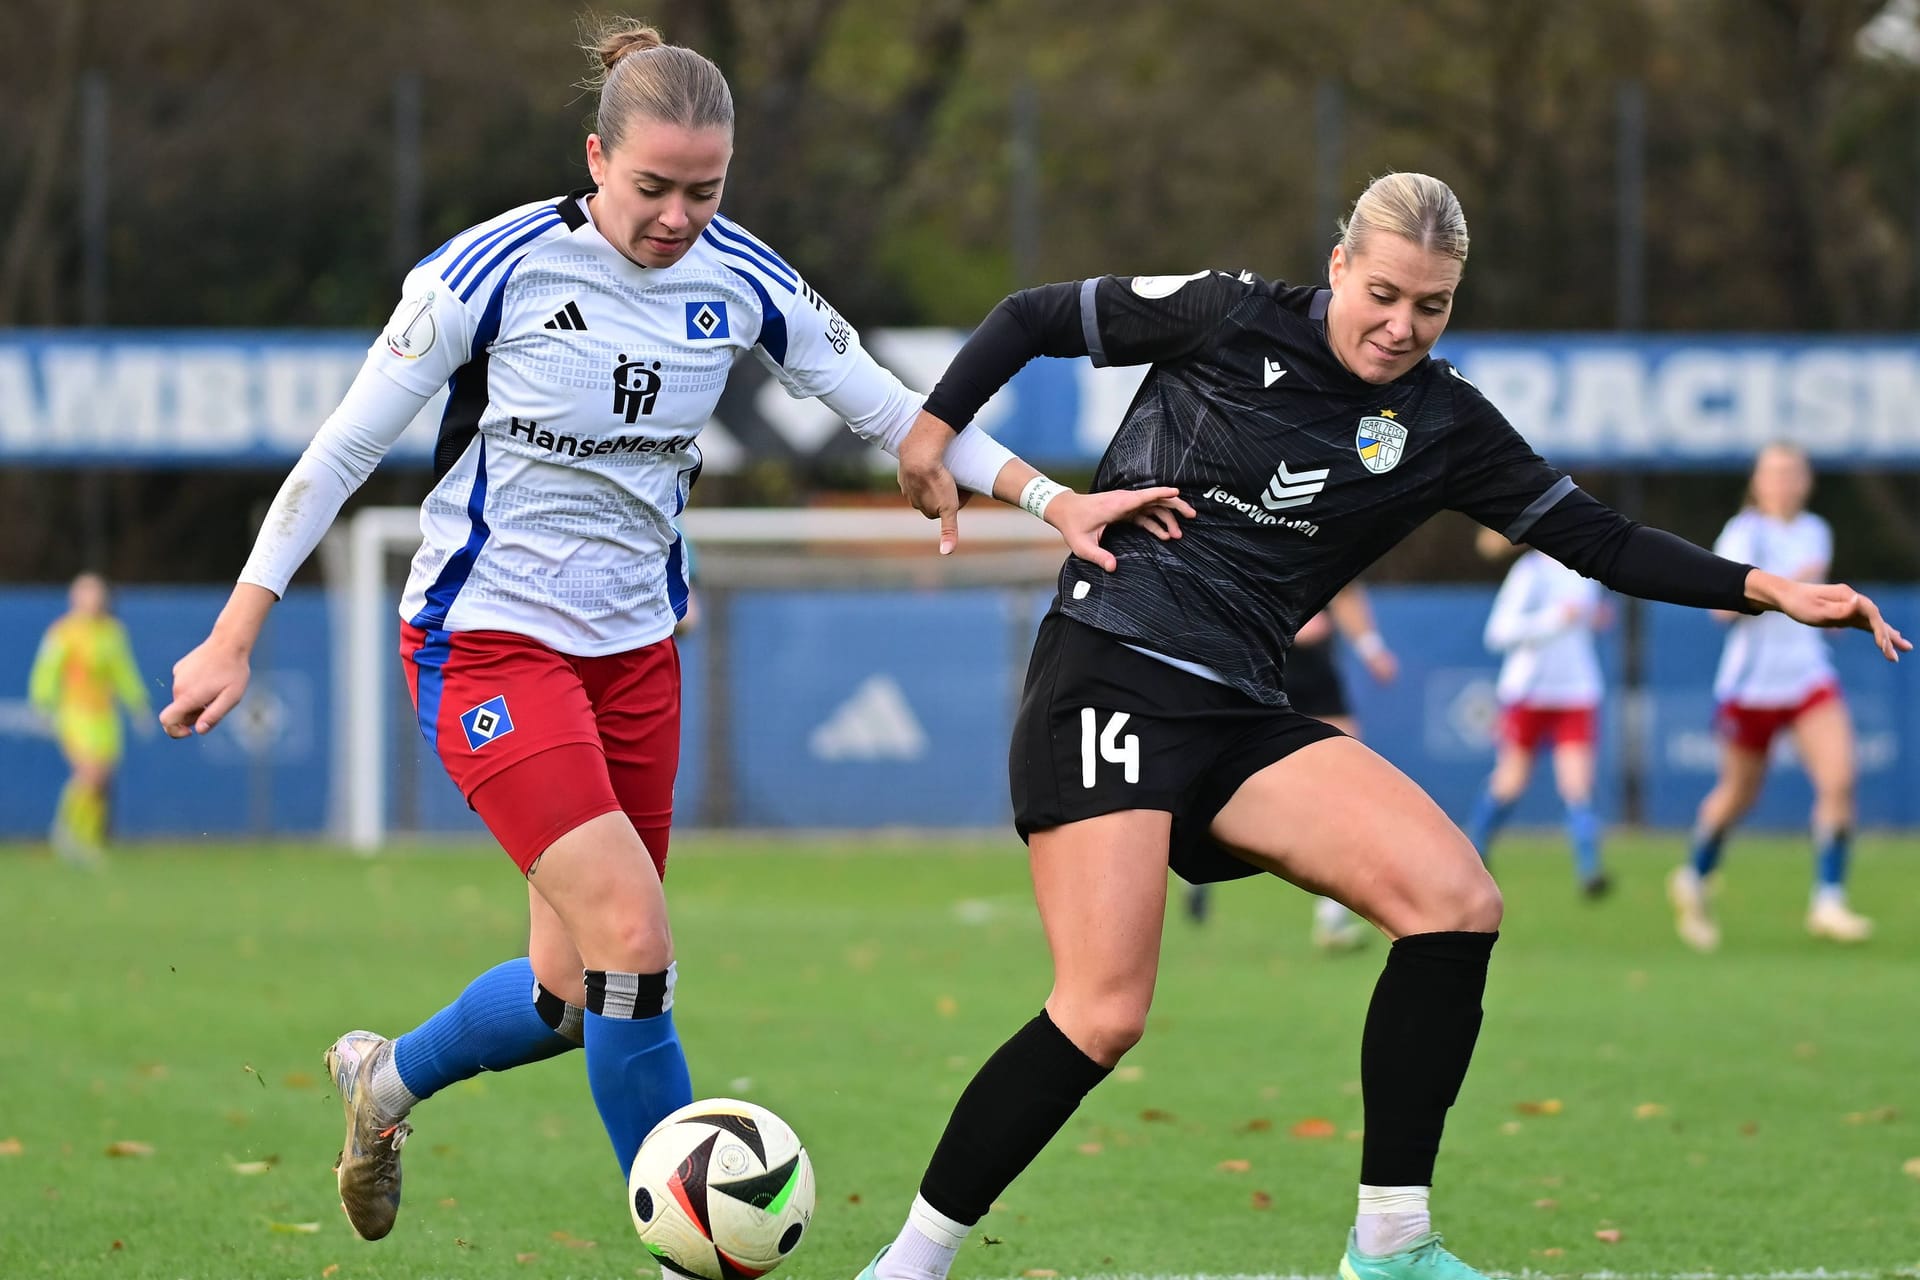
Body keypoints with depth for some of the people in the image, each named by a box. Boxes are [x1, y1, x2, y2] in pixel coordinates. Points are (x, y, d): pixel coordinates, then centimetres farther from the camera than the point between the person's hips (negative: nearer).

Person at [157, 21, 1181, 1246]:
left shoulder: (744, 282, -3)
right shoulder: (500, 268, -16)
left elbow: (898, 411, 4)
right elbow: (344, 449, -9)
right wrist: (234, 635, -10)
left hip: (635, 647, 6)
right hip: (488, 640, -6)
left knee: (578, 994, 8)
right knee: (633, 941, -20)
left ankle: (387, 1078, 39)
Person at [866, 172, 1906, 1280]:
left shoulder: (1443, 426, 7)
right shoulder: (1231, 320, -4)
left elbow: (1599, 540, 8)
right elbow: (1037, 318, 6)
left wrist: (1764, 588, -1)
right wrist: (937, 430, 1)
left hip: (1241, 716, 5)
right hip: (1107, 679, -5)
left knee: (1459, 904, -15)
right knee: (1103, 1016, -18)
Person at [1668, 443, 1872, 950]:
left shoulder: (1816, 532, 9)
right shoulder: (1745, 533, -11)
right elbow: (1724, 606, -21)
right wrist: (1784, 586, -30)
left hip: (1810, 677, 4)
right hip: (1752, 683, -4)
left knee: (1839, 780, -15)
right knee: (1738, 794, 9)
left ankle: (1828, 903, -11)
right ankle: (1692, 880, 35)